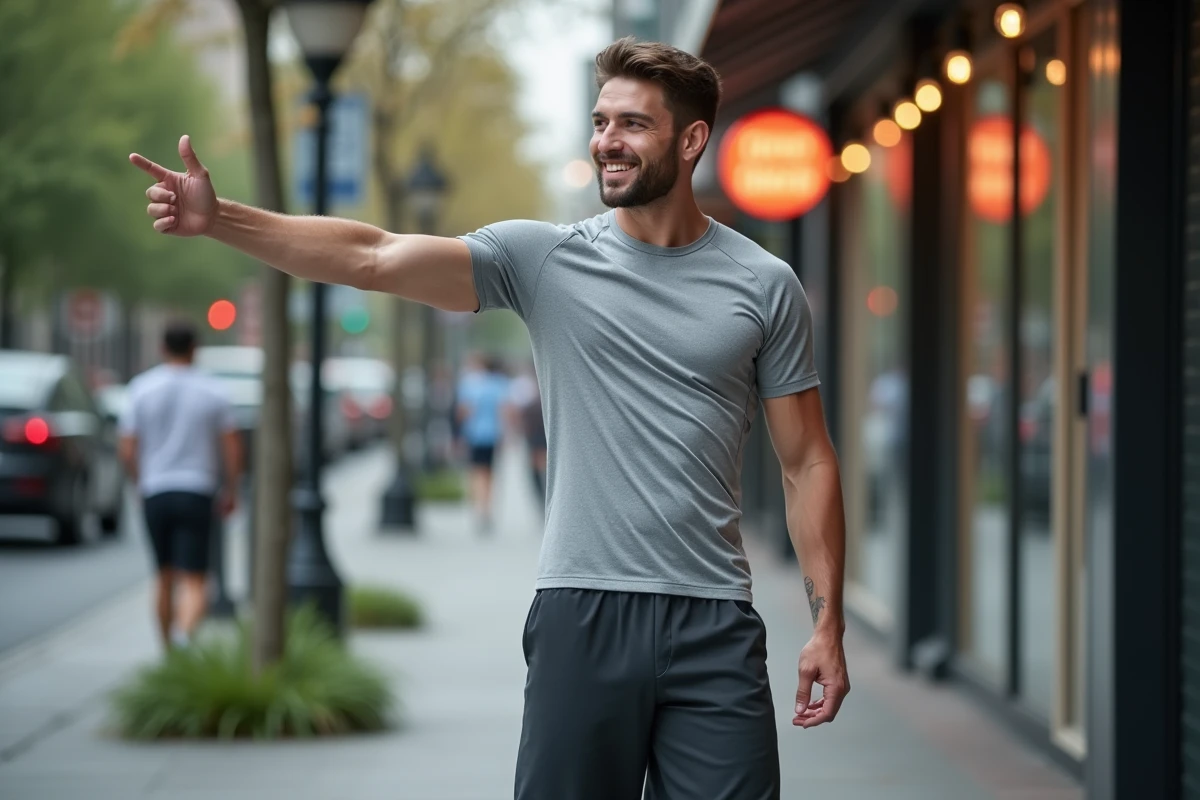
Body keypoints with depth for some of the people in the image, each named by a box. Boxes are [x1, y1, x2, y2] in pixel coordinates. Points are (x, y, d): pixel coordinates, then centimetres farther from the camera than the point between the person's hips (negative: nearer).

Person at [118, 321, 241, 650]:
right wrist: (231, 492, 13)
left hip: (155, 492, 2)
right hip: (197, 494, -2)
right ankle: (185, 637, -32)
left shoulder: (142, 389, 0)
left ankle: (170, 651, 25)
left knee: (166, 578, 17)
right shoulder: (212, 392, -1)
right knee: (194, 582, -6)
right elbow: (233, 449, -2)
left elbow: (128, 450, 0)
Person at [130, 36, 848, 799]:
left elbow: (807, 462, 6)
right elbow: (374, 256, -7)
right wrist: (219, 219, -19)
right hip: (580, 615, 0)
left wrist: (829, 623, 0)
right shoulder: (544, 257, 3)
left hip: (713, 623, 0)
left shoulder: (766, 285, 4)